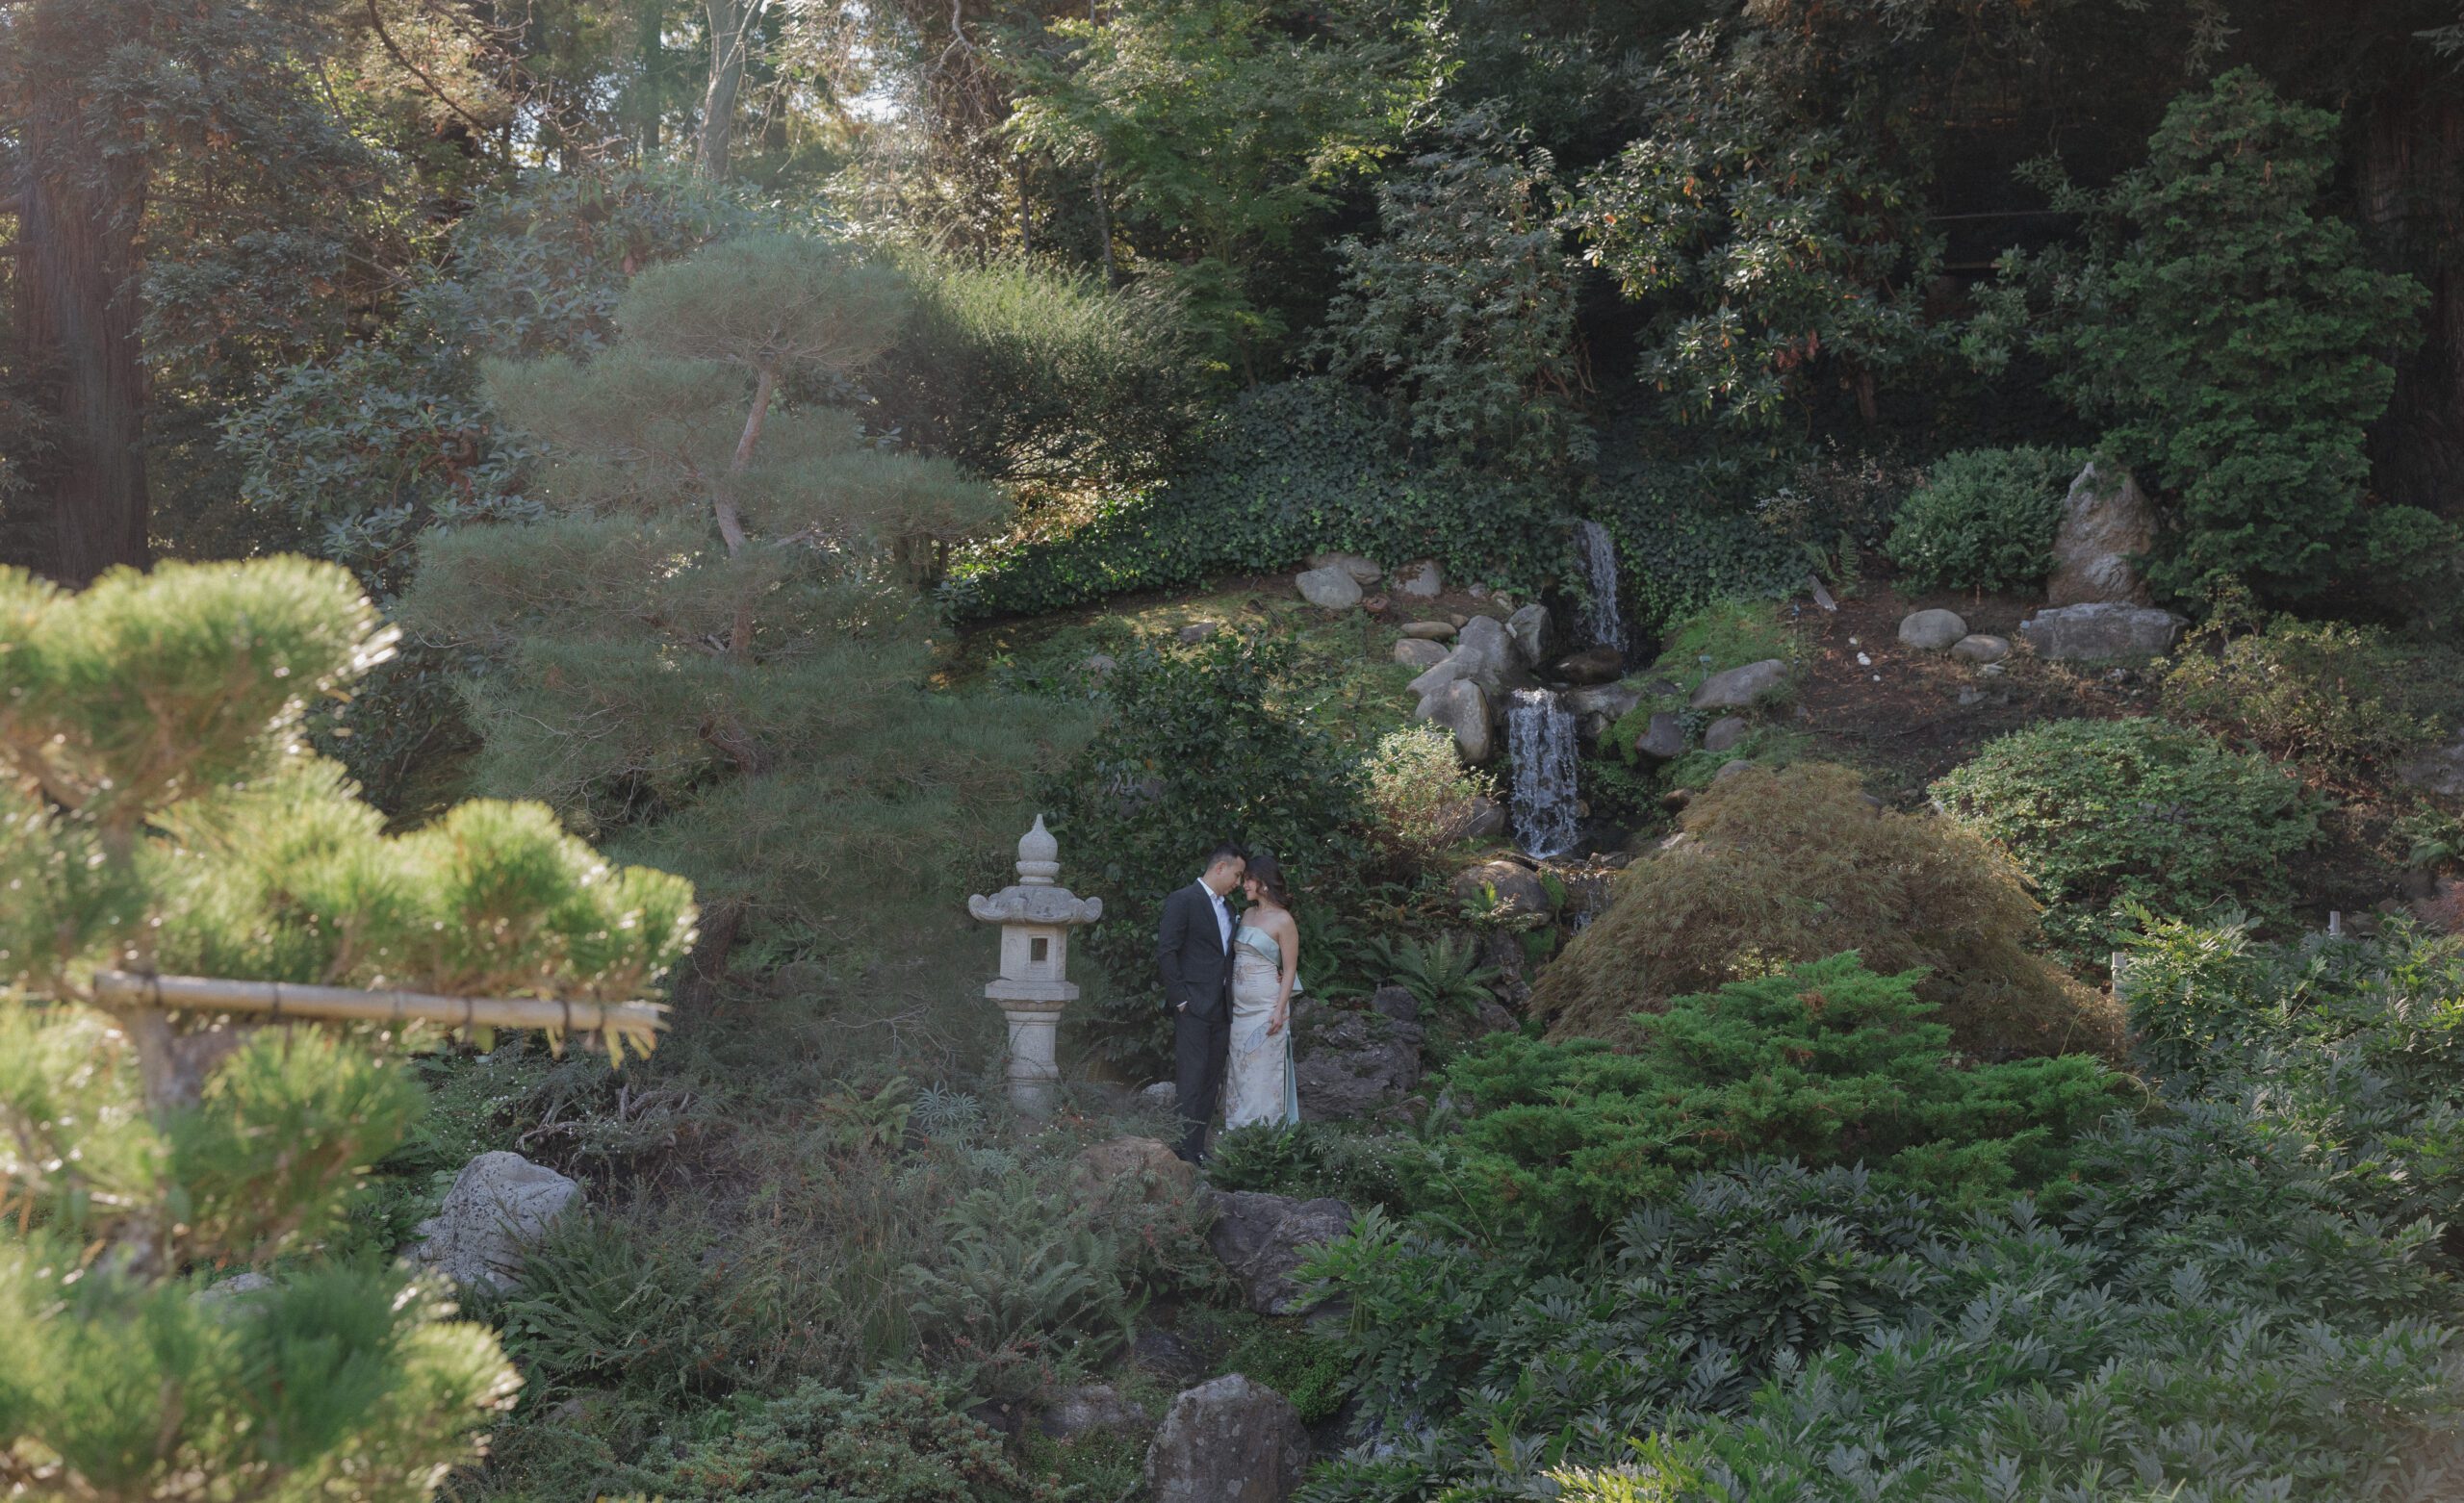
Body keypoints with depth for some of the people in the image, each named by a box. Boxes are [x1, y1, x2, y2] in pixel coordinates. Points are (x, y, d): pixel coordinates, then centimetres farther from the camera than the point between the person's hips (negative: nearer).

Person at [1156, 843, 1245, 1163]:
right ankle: (1185, 1151, -7)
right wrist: (1180, 998, -14)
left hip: (1220, 1009, 8)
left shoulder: (1226, 909, 19)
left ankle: (1197, 1148, 13)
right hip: (1193, 1008, -8)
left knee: (1211, 1081, 8)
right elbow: (1166, 952, -12)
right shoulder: (1183, 900, -7)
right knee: (1191, 1081, -9)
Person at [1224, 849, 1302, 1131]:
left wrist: (1280, 1010, -16)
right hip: (1239, 1007, 7)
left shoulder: (1283, 920, -9)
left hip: (1265, 1008, -7)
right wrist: (1227, 1001, 12)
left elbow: (1290, 969, -9)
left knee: (1262, 1074, -3)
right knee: (1239, 1072, 9)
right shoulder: (1248, 914, 11)